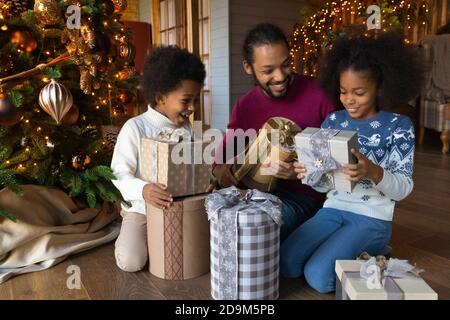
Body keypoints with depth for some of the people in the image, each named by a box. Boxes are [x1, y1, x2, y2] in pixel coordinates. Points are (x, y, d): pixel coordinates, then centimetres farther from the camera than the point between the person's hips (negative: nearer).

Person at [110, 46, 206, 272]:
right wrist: (143, 190, -37)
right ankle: (130, 236, 16)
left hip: (180, 208, 5)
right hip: (141, 209, -4)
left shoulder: (187, 128, 2)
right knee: (131, 262, -20)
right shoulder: (135, 128, -15)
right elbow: (119, 174, -17)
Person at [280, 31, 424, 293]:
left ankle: (368, 256, 9)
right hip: (333, 210, 5)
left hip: (372, 219, -4)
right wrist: (308, 173, -18)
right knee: (285, 264, -10)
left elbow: (404, 188, -11)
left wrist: (374, 172, -32)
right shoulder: (333, 121, 4)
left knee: (318, 276, -21)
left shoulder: (399, 126, -7)